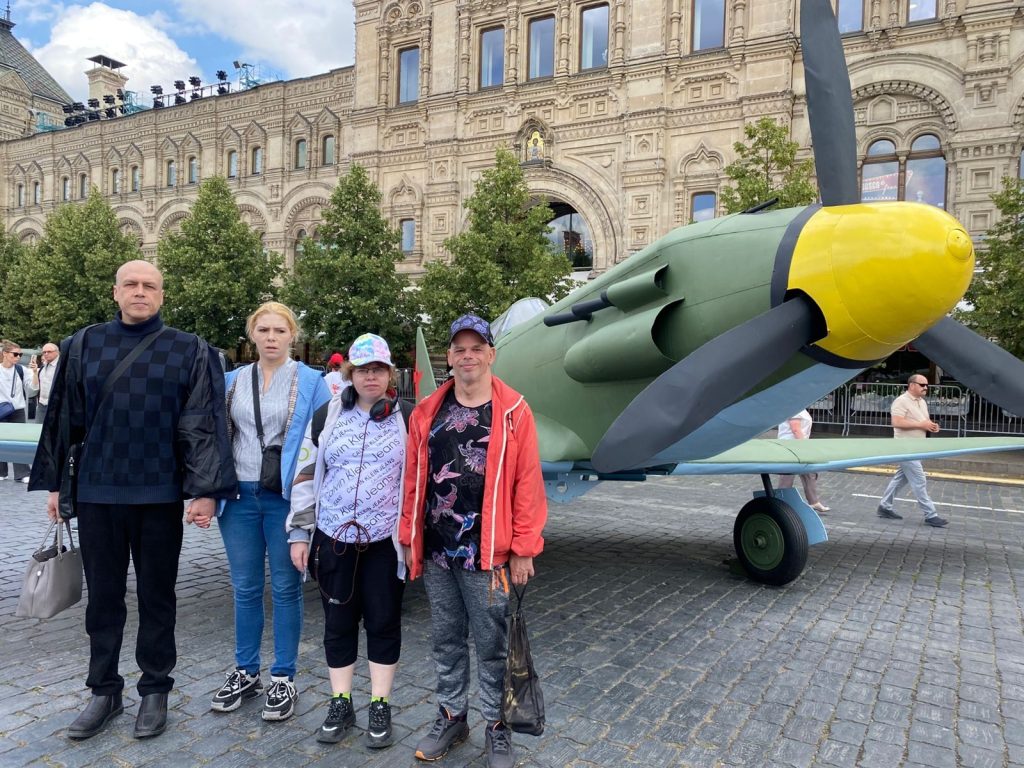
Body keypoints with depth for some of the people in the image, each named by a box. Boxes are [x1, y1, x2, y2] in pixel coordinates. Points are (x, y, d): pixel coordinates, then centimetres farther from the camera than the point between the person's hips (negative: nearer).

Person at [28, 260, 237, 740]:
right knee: (103, 596, 13)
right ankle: (104, 691, 29)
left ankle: (155, 691, 26)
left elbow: (202, 426, -6)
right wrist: (54, 483, 10)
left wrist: (204, 490, -12)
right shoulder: (83, 347, 5)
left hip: (159, 496, -2)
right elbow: (64, 419, 10)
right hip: (97, 494, 2)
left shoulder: (189, 352, -3)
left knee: (156, 596, 10)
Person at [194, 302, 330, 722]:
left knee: (285, 589, 7)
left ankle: (283, 679, 20)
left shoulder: (311, 381, -3)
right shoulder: (233, 380, 8)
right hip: (239, 497, 3)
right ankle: (245, 671, 29)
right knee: (245, 589, 13)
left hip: (286, 498, -3)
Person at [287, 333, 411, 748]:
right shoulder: (327, 416, 3)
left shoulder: (408, 417, -3)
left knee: (383, 622, 8)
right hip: (333, 538, 2)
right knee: (338, 621, 11)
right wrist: (299, 533, 4)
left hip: (386, 541, -2)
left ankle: (380, 706, 23)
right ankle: (340, 704, 27)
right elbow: (306, 476, 6)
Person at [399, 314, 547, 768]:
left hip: (487, 553, -3)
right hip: (435, 551, 4)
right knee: (446, 640, 18)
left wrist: (523, 548, -8)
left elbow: (527, 483, -7)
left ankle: (497, 727, 27)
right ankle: (451, 717, 36)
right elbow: (414, 481, 7)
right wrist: (409, 538, 6)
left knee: (492, 644, 9)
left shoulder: (513, 411, -6)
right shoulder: (427, 412, 5)